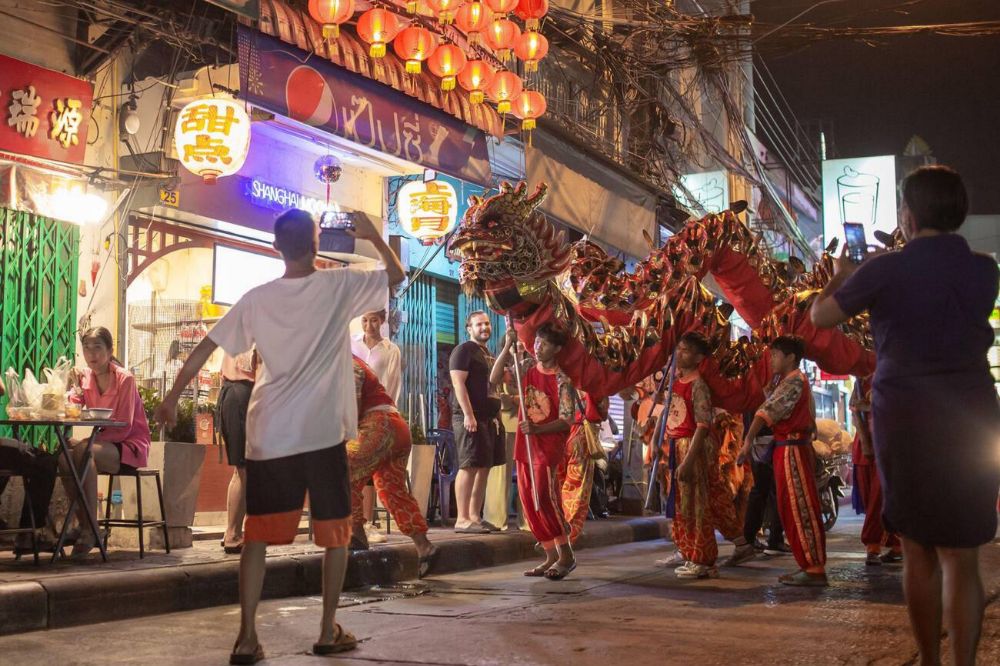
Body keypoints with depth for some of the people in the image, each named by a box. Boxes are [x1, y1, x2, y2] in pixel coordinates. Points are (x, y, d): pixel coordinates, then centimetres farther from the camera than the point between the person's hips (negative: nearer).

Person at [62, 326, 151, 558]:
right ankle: (83, 525, -11)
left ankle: (90, 530, -29)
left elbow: (123, 428, -16)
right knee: (64, 455, -21)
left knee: (83, 451, -31)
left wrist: (91, 440, -25)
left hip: (130, 447, -6)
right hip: (102, 445, 6)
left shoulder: (125, 379, -12)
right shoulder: (84, 377, 5)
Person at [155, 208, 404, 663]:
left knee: (257, 535, 7)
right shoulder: (340, 286, -3)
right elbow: (397, 276, 9)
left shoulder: (257, 299, 3)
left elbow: (205, 348, 4)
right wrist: (373, 235, 20)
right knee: (336, 533, 12)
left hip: (269, 435, 2)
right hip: (325, 433, -2)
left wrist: (173, 397, 13)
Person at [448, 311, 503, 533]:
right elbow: (458, 383, -15)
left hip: (489, 417, 9)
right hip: (470, 417, -9)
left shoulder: (488, 353, 22)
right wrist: (468, 414, -22)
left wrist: (497, 414, 18)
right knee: (469, 467, -11)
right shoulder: (463, 350, -5)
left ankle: (475, 516, 13)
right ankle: (462, 520, -10)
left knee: (484, 467, 8)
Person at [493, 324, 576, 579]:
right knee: (529, 503, 7)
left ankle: (566, 556, 0)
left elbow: (566, 421, -14)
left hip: (549, 446, -6)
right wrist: (507, 347, -14)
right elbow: (495, 376, -5)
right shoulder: (527, 367, 5)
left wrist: (537, 429, -28)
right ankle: (551, 557, 16)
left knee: (544, 499, -13)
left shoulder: (561, 380, -11)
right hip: (524, 446, 6)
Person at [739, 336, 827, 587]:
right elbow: (810, 421, 20)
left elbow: (767, 412, -23)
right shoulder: (797, 381, 20)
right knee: (794, 510, 12)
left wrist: (748, 441, -31)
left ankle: (815, 570, -7)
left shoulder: (793, 381, -12)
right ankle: (810, 565, 16)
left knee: (800, 510, -8)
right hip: (794, 448, 10)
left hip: (791, 450, -10)